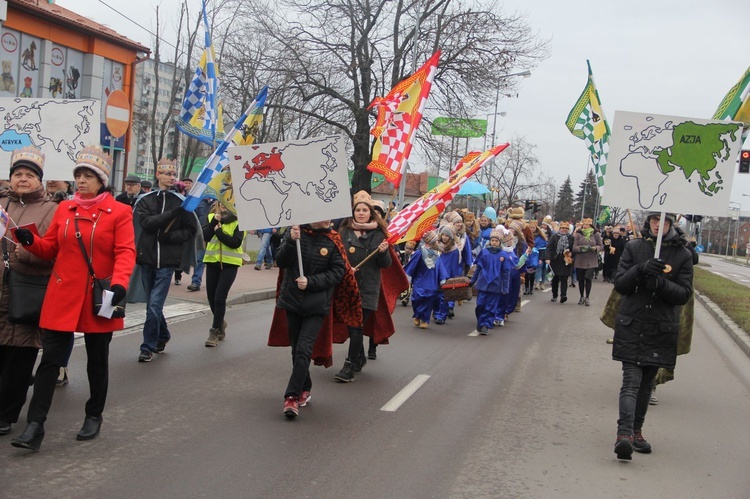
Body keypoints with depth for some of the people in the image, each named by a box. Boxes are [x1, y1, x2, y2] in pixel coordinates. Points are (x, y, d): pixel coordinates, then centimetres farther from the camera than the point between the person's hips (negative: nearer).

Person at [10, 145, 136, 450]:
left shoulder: (119, 213, -4)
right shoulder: (64, 209, 8)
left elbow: (125, 253, -12)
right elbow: (50, 249, 11)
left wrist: (119, 283, -28)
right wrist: (29, 240, -9)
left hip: (99, 299, -2)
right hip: (62, 297, 3)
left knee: (97, 361, 12)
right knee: (50, 358, -1)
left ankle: (94, 416, 29)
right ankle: (35, 426, 3)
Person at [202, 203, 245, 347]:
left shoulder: (238, 220, -4)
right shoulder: (212, 217, 9)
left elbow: (236, 243, -15)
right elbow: (205, 236, -6)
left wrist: (218, 232, -13)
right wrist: (214, 222, -15)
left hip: (229, 263, -4)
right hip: (212, 261, 5)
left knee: (219, 298, -9)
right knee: (212, 297, 11)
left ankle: (215, 331, 4)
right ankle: (220, 324, 36)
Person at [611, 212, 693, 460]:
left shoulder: (683, 255, 2)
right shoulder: (634, 247, 2)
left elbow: (684, 294, -2)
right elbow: (619, 284, -1)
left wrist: (661, 283, -20)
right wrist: (641, 270, -18)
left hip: (661, 329, 2)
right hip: (631, 326, -1)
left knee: (646, 383, 12)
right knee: (631, 381, -11)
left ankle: (636, 430, 23)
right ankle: (624, 434, -19)